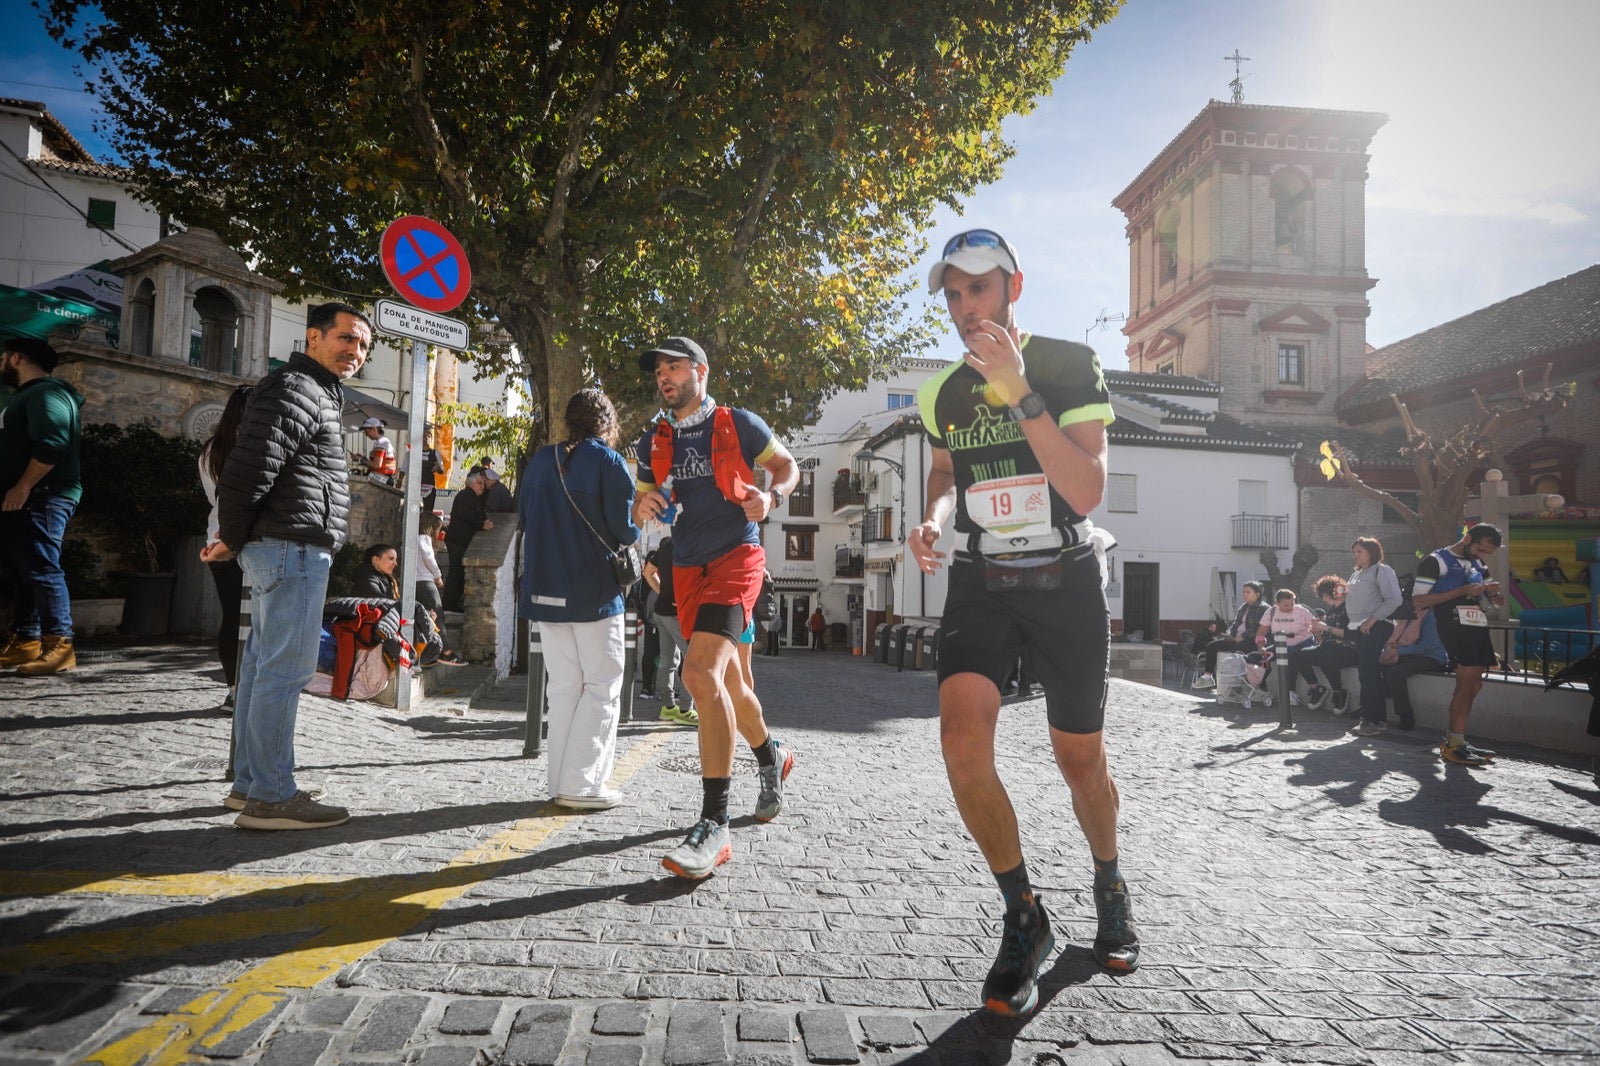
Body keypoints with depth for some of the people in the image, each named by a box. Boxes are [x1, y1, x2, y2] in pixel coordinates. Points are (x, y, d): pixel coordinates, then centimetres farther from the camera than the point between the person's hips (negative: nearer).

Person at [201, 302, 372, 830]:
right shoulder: (296, 390, -11)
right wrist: (232, 539, -9)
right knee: (286, 670, -8)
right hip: (293, 547, -11)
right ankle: (270, 797, -3)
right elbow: (251, 467, -19)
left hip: (281, 549, 11)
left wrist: (237, 538, 17)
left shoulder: (316, 391, 23)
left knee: (263, 665, 13)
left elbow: (252, 469, 25)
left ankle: (249, 783, 22)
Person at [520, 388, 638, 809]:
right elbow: (626, 528, -12)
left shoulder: (540, 460, 8)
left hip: (545, 589, 6)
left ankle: (561, 781, 16)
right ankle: (580, 784, 0)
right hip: (594, 592, -6)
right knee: (602, 686, 3)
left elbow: (526, 519, 14)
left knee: (563, 686, 13)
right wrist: (624, 539, 9)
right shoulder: (608, 461, -9)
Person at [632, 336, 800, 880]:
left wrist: (770, 497, -11)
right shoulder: (653, 442, 12)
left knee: (702, 674, -24)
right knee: (729, 682, 16)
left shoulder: (739, 424, -1)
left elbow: (787, 464, 10)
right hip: (688, 568, 6)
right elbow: (642, 507, 17)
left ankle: (714, 826, -22)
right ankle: (772, 758, 46)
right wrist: (642, 507, -7)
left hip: (736, 557, -6)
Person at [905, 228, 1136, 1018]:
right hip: (981, 582, 3)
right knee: (962, 740, -18)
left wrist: (1018, 394, -25)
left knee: (1078, 759, 6)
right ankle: (1024, 919, 2)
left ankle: (1110, 888, 38)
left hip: (1067, 581, -2)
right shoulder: (946, 391, 6)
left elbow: (1087, 491, -18)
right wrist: (933, 522, 0)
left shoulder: (1069, 365, -7)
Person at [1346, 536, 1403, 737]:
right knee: (1365, 674, 9)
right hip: (1359, 628, 9)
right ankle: (1379, 719, 16)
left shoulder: (1381, 570, -6)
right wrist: (1345, 594, 11)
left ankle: (1371, 720, -8)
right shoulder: (1356, 574, 21)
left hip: (1375, 628, -9)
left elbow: (1394, 600, -16)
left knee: (1369, 674, -11)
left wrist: (1373, 619, -19)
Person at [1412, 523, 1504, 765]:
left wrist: (1492, 592, 5)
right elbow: (1418, 600, -12)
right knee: (1468, 684, -14)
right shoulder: (1437, 561, -4)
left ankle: (1452, 740, 16)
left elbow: (1490, 600, 30)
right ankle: (1454, 745, -10)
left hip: (1479, 628, 8)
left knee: (1470, 686, 8)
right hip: (1456, 628, -8)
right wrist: (1462, 591, -17)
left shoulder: (1478, 564, 21)